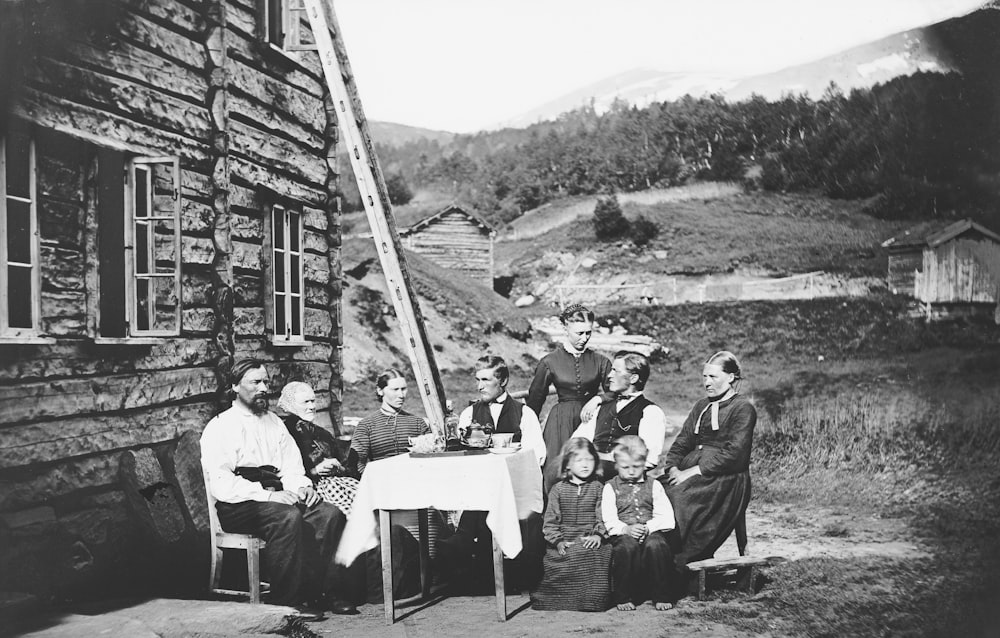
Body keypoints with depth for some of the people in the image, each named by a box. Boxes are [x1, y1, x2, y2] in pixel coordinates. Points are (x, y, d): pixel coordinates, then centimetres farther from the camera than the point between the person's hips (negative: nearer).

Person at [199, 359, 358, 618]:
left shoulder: (274, 422, 20)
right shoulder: (219, 427, -1)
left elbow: (292, 465, 16)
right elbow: (221, 483, -13)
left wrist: (302, 486, -8)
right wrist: (269, 496, -22)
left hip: (276, 496, 6)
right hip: (239, 506, -6)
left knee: (330, 514, -19)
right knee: (289, 518, -35)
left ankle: (324, 591, -16)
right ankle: (287, 601, -25)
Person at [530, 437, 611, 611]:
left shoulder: (597, 488, 11)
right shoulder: (558, 490, 10)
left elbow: (602, 516, 5)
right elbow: (550, 520, 7)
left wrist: (598, 535, -13)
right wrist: (558, 540, -8)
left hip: (590, 541, 0)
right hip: (566, 544, 0)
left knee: (593, 554, -31)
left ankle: (591, 600, -19)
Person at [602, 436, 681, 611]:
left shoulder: (654, 485, 13)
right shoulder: (610, 488, 10)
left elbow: (667, 518, 2)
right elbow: (609, 520, -2)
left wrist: (648, 527, -15)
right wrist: (626, 528, -21)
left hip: (651, 532, 1)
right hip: (624, 533, -1)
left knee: (656, 544, -33)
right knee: (627, 546, -35)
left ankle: (662, 596, -16)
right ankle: (623, 597, -17)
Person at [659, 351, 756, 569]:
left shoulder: (743, 408, -1)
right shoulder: (701, 406, 23)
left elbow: (734, 454, -11)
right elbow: (682, 442, 18)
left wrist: (695, 470, -16)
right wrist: (673, 467, -3)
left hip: (725, 479, -6)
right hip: (690, 472, 7)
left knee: (677, 498, -31)